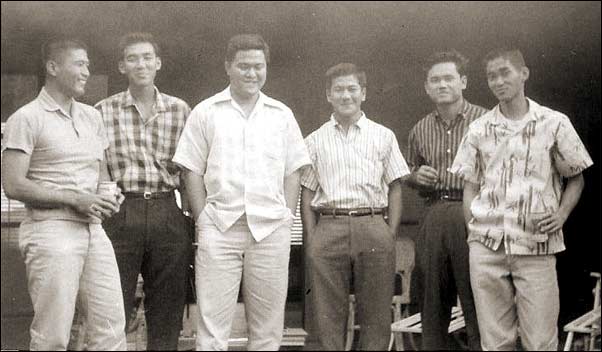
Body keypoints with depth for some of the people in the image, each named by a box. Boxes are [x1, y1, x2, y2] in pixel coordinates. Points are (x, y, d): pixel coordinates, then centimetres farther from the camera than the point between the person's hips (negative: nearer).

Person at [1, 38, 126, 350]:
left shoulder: (91, 117, 16)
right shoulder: (26, 119, -4)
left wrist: (107, 196, 2)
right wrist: (75, 200, -15)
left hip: (93, 230, 6)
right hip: (52, 231, -6)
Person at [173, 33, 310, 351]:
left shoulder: (282, 115, 12)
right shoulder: (205, 112, 7)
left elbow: (292, 174, 13)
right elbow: (192, 172, 5)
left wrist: (287, 219, 2)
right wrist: (203, 220, -4)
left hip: (271, 230, 2)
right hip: (219, 229, -2)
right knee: (212, 327, -3)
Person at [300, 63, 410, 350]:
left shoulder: (384, 136, 11)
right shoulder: (315, 141, 11)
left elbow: (394, 188, 9)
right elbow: (306, 194, 9)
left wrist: (391, 236, -1)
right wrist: (311, 239, -1)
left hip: (373, 227, 0)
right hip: (328, 228, 0)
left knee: (376, 315, 4)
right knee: (325, 316, 2)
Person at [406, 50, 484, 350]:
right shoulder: (420, 130, 14)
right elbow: (409, 175, 25)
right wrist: (416, 176, 4)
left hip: (472, 215, -4)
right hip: (433, 219, 4)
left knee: (476, 303, -3)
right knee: (432, 302, 10)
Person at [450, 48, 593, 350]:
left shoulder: (555, 123, 2)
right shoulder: (478, 130, 8)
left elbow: (576, 178, 11)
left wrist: (562, 213, -5)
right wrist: (474, 230, 2)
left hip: (536, 248, -2)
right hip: (487, 246, 2)